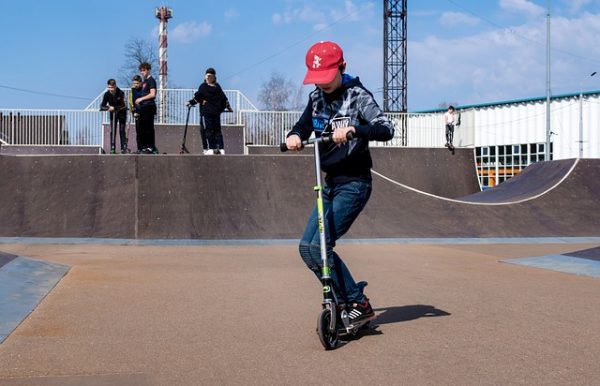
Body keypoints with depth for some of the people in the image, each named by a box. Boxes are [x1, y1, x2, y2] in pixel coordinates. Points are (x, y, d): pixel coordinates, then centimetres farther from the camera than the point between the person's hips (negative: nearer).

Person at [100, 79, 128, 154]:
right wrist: (108, 108, -38)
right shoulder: (107, 94, -16)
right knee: (112, 130, -4)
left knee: (122, 130, -7)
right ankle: (112, 148, -4)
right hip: (113, 113, 3)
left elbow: (123, 106, -27)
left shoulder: (121, 93, -25)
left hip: (122, 112, -2)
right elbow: (102, 106, -17)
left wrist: (114, 108, -39)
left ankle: (123, 148, -2)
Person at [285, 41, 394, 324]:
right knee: (306, 247, 2)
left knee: (319, 246, -16)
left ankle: (359, 303, -4)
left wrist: (352, 129, -41)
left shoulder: (357, 96, -12)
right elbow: (303, 126, 17)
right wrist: (294, 136, -8)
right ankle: (343, 297, 14)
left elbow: (386, 129, -24)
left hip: (353, 184, -8)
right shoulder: (316, 97, 8)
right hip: (330, 183, 8)